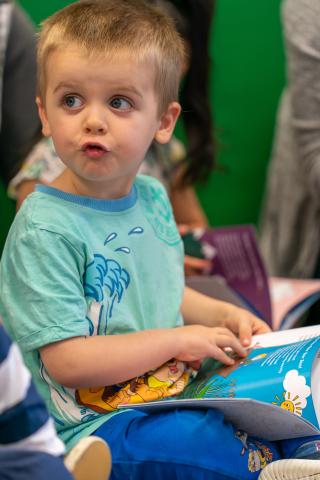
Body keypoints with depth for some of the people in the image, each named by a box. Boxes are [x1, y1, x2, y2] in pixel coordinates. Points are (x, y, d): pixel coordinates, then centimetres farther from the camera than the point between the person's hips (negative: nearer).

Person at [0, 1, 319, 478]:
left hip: (179, 388, 8)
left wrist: (221, 314, 6)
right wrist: (179, 340, -18)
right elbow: (67, 361, -21)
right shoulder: (44, 229, -18)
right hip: (96, 422, -8)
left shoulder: (152, 197, 6)